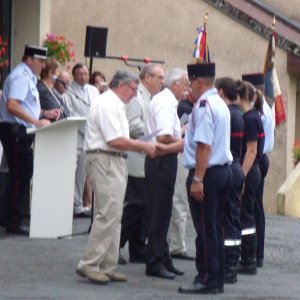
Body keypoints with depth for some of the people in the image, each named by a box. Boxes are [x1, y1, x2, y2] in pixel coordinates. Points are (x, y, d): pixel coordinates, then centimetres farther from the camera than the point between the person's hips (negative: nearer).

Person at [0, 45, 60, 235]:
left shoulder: (28, 77, 18)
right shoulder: (21, 76, -14)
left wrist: (45, 114, 12)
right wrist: (36, 122, -24)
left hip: (21, 132, 10)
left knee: (23, 175, 13)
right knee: (21, 175, -6)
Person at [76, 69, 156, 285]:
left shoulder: (115, 105, 20)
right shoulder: (107, 104, -13)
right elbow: (115, 141, -19)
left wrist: (142, 146, 9)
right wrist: (143, 146, -10)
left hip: (116, 161, 11)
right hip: (105, 160, -11)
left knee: (113, 216, 11)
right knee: (108, 214, -13)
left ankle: (107, 267, 14)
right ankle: (89, 265, -11)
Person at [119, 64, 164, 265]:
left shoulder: (151, 99, 21)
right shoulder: (136, 97, -10)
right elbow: (133, 126, -20)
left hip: (148, 163, 10)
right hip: (137, 162, -10)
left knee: (143, 207, 9)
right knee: (136, 205, -10)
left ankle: (139, 251, 12)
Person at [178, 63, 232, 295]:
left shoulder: (204, 105, -16)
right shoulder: (221, 104, 14)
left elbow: (204, 145, -22)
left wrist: (197, 179, -22)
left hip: (208, 172, -9)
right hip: (224, 170, 9)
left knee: (206, 229, -4)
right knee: (215, 227, 14)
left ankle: (207, 280, -1)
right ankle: (217, 279, 18)